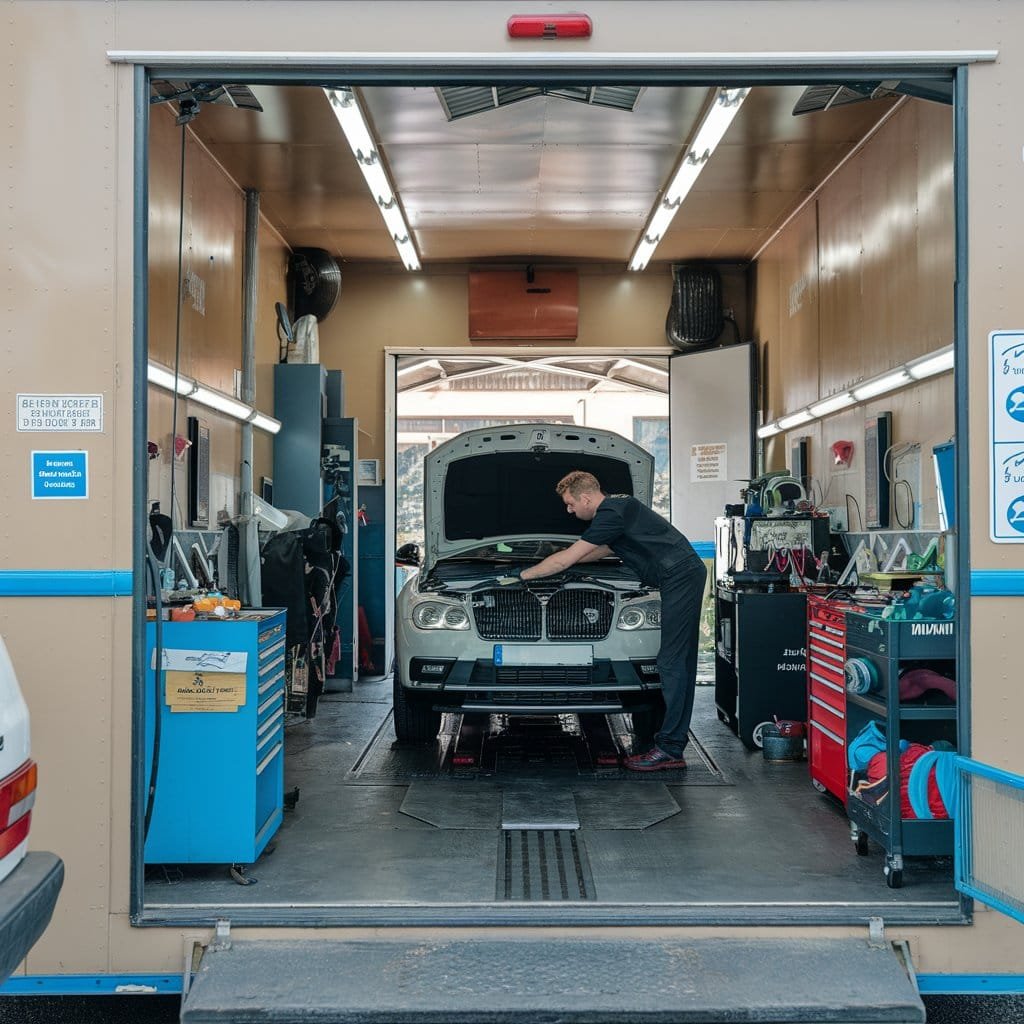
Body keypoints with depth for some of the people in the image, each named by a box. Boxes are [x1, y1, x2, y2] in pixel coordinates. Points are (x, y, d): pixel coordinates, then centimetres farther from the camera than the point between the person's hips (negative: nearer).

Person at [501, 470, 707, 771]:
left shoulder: (611, 514, -14)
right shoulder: (618, 505, 18)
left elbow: (565, 560, -12)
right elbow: (604, 550, 36)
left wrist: (521, 575, -2)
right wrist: (566, 557, 39)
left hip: (679, 577, -11)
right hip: (685, 576, 11)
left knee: (672, 663, -10)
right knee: (681, 661, 11)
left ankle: (670, 749, -8)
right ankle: (675, 741, 16)